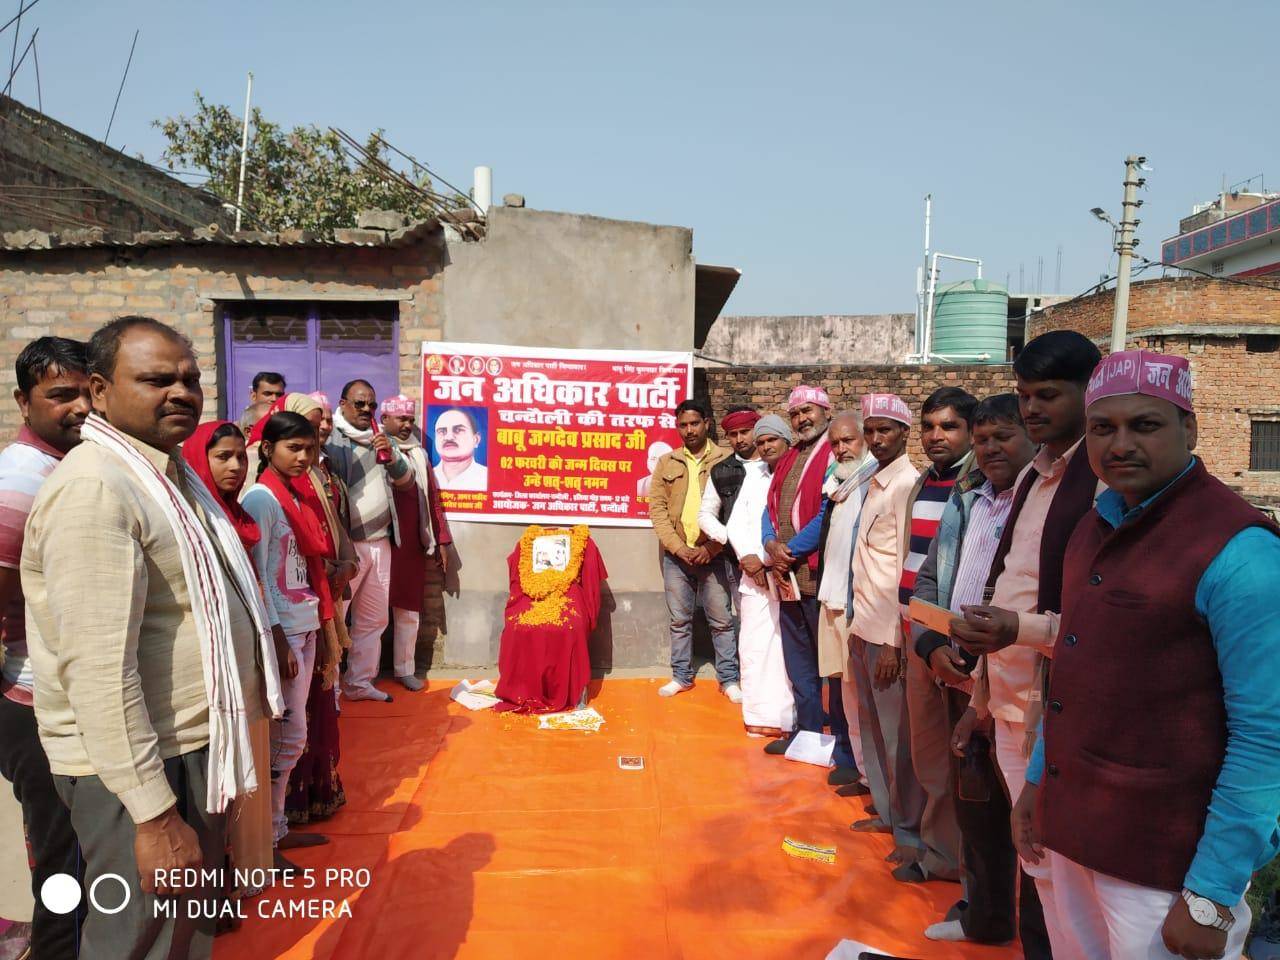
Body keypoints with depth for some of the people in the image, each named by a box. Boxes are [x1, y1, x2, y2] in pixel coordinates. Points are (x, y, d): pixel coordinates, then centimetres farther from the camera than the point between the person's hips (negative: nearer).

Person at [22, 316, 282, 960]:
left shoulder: (166, 469, 10)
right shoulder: (94, 489, -22)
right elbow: (100, 670, -27)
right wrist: (153, 815, -25)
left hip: (191, 746, 9)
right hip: (134, 763, -9)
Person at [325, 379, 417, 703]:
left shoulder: (379, 438, 13)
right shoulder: (331, 439, -8)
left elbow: (405, 478, 13)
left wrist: (391, 454, -6)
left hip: (381, 541, 7)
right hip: (347, 543, -7)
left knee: (374, 619, 13)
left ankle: (360, 683, 24)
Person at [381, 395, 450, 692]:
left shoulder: (418, 454, 14)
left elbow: (432, 497, 14)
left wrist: (440, 541, 13)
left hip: (412, 544, 5)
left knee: (409, 608, 10)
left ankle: (405, 669, 22)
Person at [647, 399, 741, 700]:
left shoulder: (726, 460, 0)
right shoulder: (667, 463, 8)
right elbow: (657, 508, 3)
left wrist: (711, 548, -12)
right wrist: (678, 547, -9)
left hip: (714, 554, -2)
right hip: (676, 555, 3)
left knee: (721, 619, 4)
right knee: (679, 619, 11)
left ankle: (729, 679, 16)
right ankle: (682, 676, 23)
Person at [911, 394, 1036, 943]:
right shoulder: (965, 500, 10)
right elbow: (928, 582, 13)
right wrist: (932, 646, -1)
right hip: (961, 678, 7)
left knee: (1028, 811, 6)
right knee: (973, 803, 20)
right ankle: (983, 918, 40)